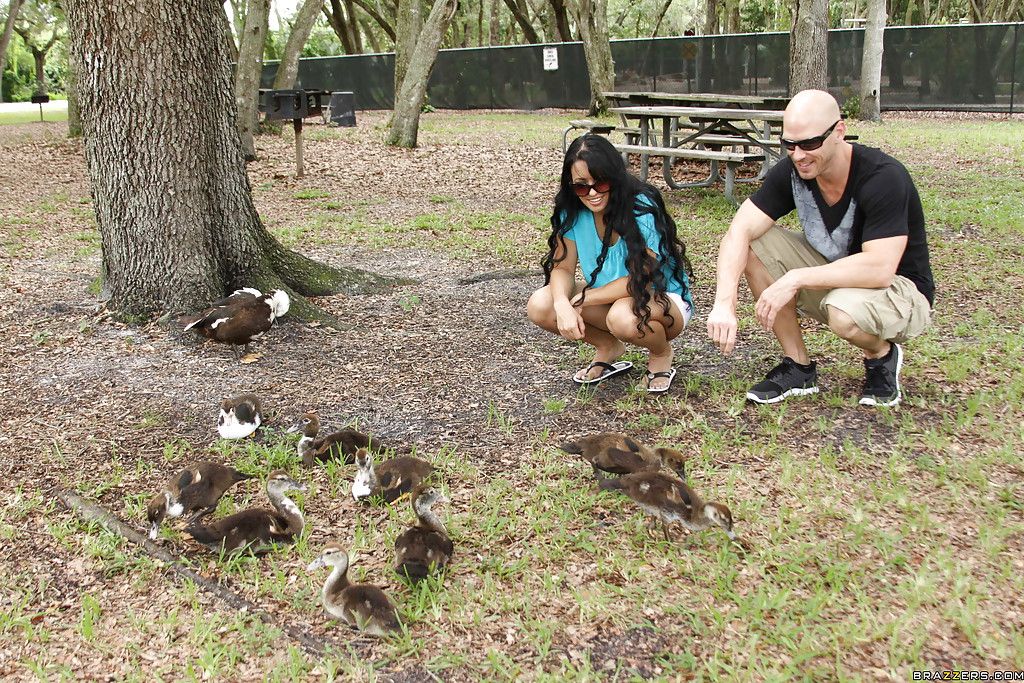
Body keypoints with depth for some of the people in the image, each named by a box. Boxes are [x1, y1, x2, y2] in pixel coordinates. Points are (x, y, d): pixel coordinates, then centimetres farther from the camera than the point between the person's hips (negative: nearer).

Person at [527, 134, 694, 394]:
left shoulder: (641, 207, -25)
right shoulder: (572, 211, -9)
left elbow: (641, 279, -27)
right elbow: (563, 267, -10)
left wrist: (580, 299, -22)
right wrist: (563, 305, -32)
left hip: (663, 300, -5)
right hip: (607, 299, 5)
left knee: (624, 316, -40)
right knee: (539, 306, -18)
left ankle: (661, 353, -3)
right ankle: (609, 348, 7)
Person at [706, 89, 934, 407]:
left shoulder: (884, 177, -27)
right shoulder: (791, 171, -12)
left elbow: (879, 268, -36)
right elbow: (739, 232, -20)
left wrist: (795, 279, -35)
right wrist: (724, 303, -36)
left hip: (900, 290, -6)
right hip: (833, 276, 6)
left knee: (845, 312, -40)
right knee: (755, 244, -15)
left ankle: (882, 355, 0)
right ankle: (798, 367, -4)